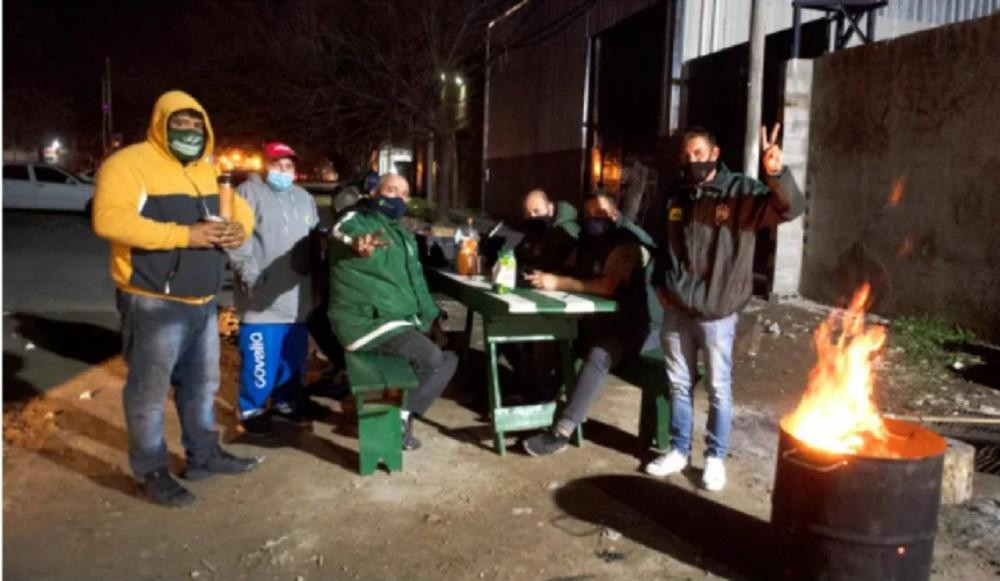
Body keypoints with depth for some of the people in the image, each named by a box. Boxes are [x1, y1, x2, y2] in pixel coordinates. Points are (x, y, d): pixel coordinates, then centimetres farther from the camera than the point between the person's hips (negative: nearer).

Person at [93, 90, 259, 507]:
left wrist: (240, 228, -5)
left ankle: (204, 455, 34)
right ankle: (151, 472, 18)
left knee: (203, 383, 19)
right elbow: (109, 219, -26)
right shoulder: (130, 163, -13)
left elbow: (239, 206, 22)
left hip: (202, 302, 9)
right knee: (149, 392, 4)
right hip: (154, 303, -8)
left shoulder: (206, 170, 14)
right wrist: (184, 234, -28)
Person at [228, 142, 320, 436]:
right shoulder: (249, 192, -2)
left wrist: (315, 274, 18)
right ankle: (252, 409, 13)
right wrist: (249, 274, -21)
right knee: (260, 359, -4)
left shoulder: (304, 198, 19)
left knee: (294, 356, 14)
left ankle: (285, 402, 32)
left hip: (296, 296, 6)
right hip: (263, 296, -6)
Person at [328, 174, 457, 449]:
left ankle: (403, 413, 8)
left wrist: (432, 319, 14)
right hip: (366, 321, -9)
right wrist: (357, 242, -60)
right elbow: (341, 233, -35)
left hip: (405, 321, 9)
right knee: (431, 358, -25)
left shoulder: (404, 236, 20)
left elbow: (417, 281, 26)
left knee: (448, 357, 8)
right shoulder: (358, 219, -8)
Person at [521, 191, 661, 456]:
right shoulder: (591, 241, 12)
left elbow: (607, 286, -31)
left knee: (598, 355, -34)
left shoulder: (629, 243, -17)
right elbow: (574, 275, 12)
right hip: (604, 319, 9)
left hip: (638, 326, -9)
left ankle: (561, 432, -33)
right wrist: (546, 278, -10)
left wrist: (558, 283, -36)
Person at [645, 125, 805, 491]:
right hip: (676, 310, 5)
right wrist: (659, 283, 10)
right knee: (678, 384, 14)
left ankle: (715, 458, 21)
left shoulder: (740, 192, -7)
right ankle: (678, 451, 28)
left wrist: (777, 174, -39)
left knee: (719, 389, 6)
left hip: (716, 313, -4)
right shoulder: (675, 197, 9)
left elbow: (791, 208, -21)